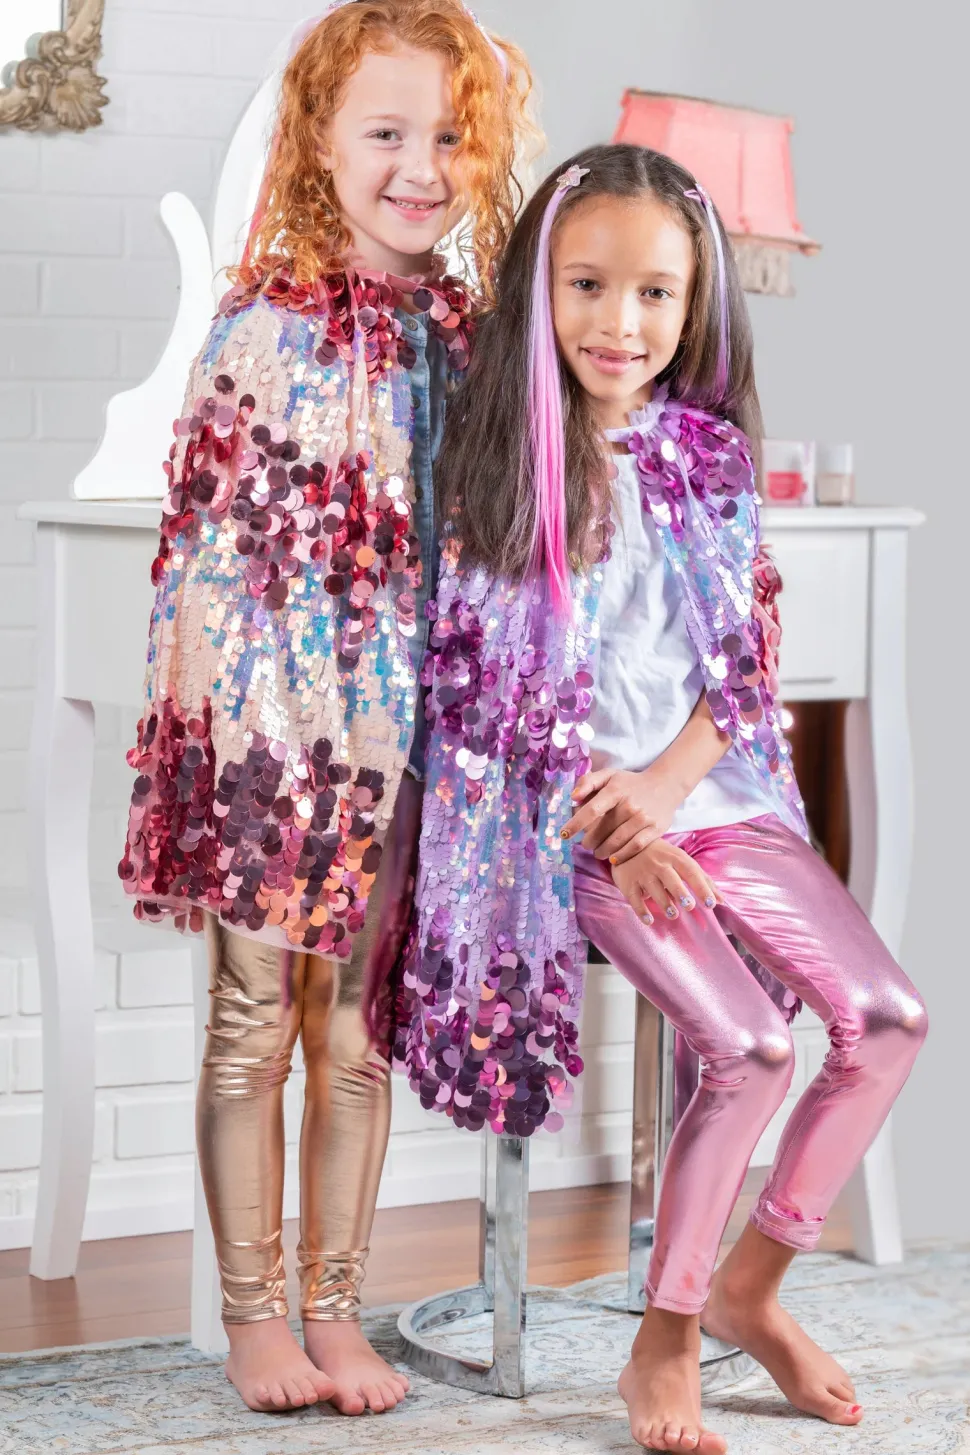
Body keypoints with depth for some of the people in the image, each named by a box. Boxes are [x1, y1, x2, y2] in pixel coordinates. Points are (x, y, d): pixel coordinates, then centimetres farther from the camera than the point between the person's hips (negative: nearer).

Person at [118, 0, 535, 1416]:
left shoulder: (476, 335, 4)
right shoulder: (266, 328, -8)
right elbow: (204, 537, -7)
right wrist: (197, 719, -9)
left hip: (398, 735, 3)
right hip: (266, 724, -3)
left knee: (357, 1035, 12)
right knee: (252, 1030, 8)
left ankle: (334, 1311, 24)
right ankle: (252, 1315, 21)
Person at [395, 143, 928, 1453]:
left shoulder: (711, 455, 6)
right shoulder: (503, 459, -6)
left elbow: (745, 654, 5)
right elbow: (484, 675, -8)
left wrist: (664, 786, -12)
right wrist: (616, 834, -13)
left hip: (711, 791, 5)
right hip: (576, 817, -5)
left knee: (888, 1015, -9)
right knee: (751, 1048, -21)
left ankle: (750, 1286, 9)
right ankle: (665, 1345, -3)